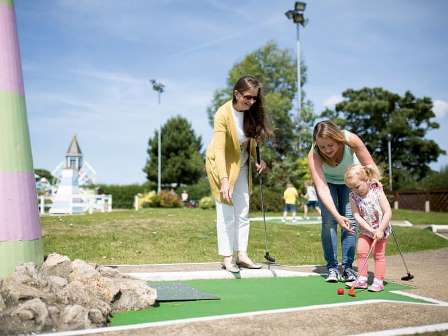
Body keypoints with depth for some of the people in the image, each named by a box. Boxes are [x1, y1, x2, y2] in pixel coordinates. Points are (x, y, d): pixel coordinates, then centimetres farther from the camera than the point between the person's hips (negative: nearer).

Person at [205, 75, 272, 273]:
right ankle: (227, 258, 5)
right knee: (226, 212, -4)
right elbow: (219, 149, -35)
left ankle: (242, 255, 16)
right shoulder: (223, 114, -28)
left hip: (241, 165, 6)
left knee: (243, 211, 8)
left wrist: (257, 159, -9)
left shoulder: (251, 112, -10)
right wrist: (224, 180, -45)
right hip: (222, 165, -6)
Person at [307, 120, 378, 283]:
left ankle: (348, 267, -2)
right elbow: (322, 188, -42)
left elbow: (370, 167, -25)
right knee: (329, 221, -12)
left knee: (351, 220, -9)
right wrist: (337, 216, -52)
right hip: (327, 180, -1)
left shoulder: (351, 140, -36)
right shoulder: (313, 156, -36)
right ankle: (332, 267, -3)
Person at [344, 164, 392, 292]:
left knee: (379, 255, -2)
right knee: (361, 252, -1)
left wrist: (380, 230, -26)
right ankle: (362, 279, 8)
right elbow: (357, 216, -14)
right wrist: (370, 229, -22)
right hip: (365, 230, 4)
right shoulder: (353, 196, -11)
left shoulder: (377, 192, -20)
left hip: (381, 229, -4)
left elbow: (388, 212, -20)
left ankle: (378, 281, 4)